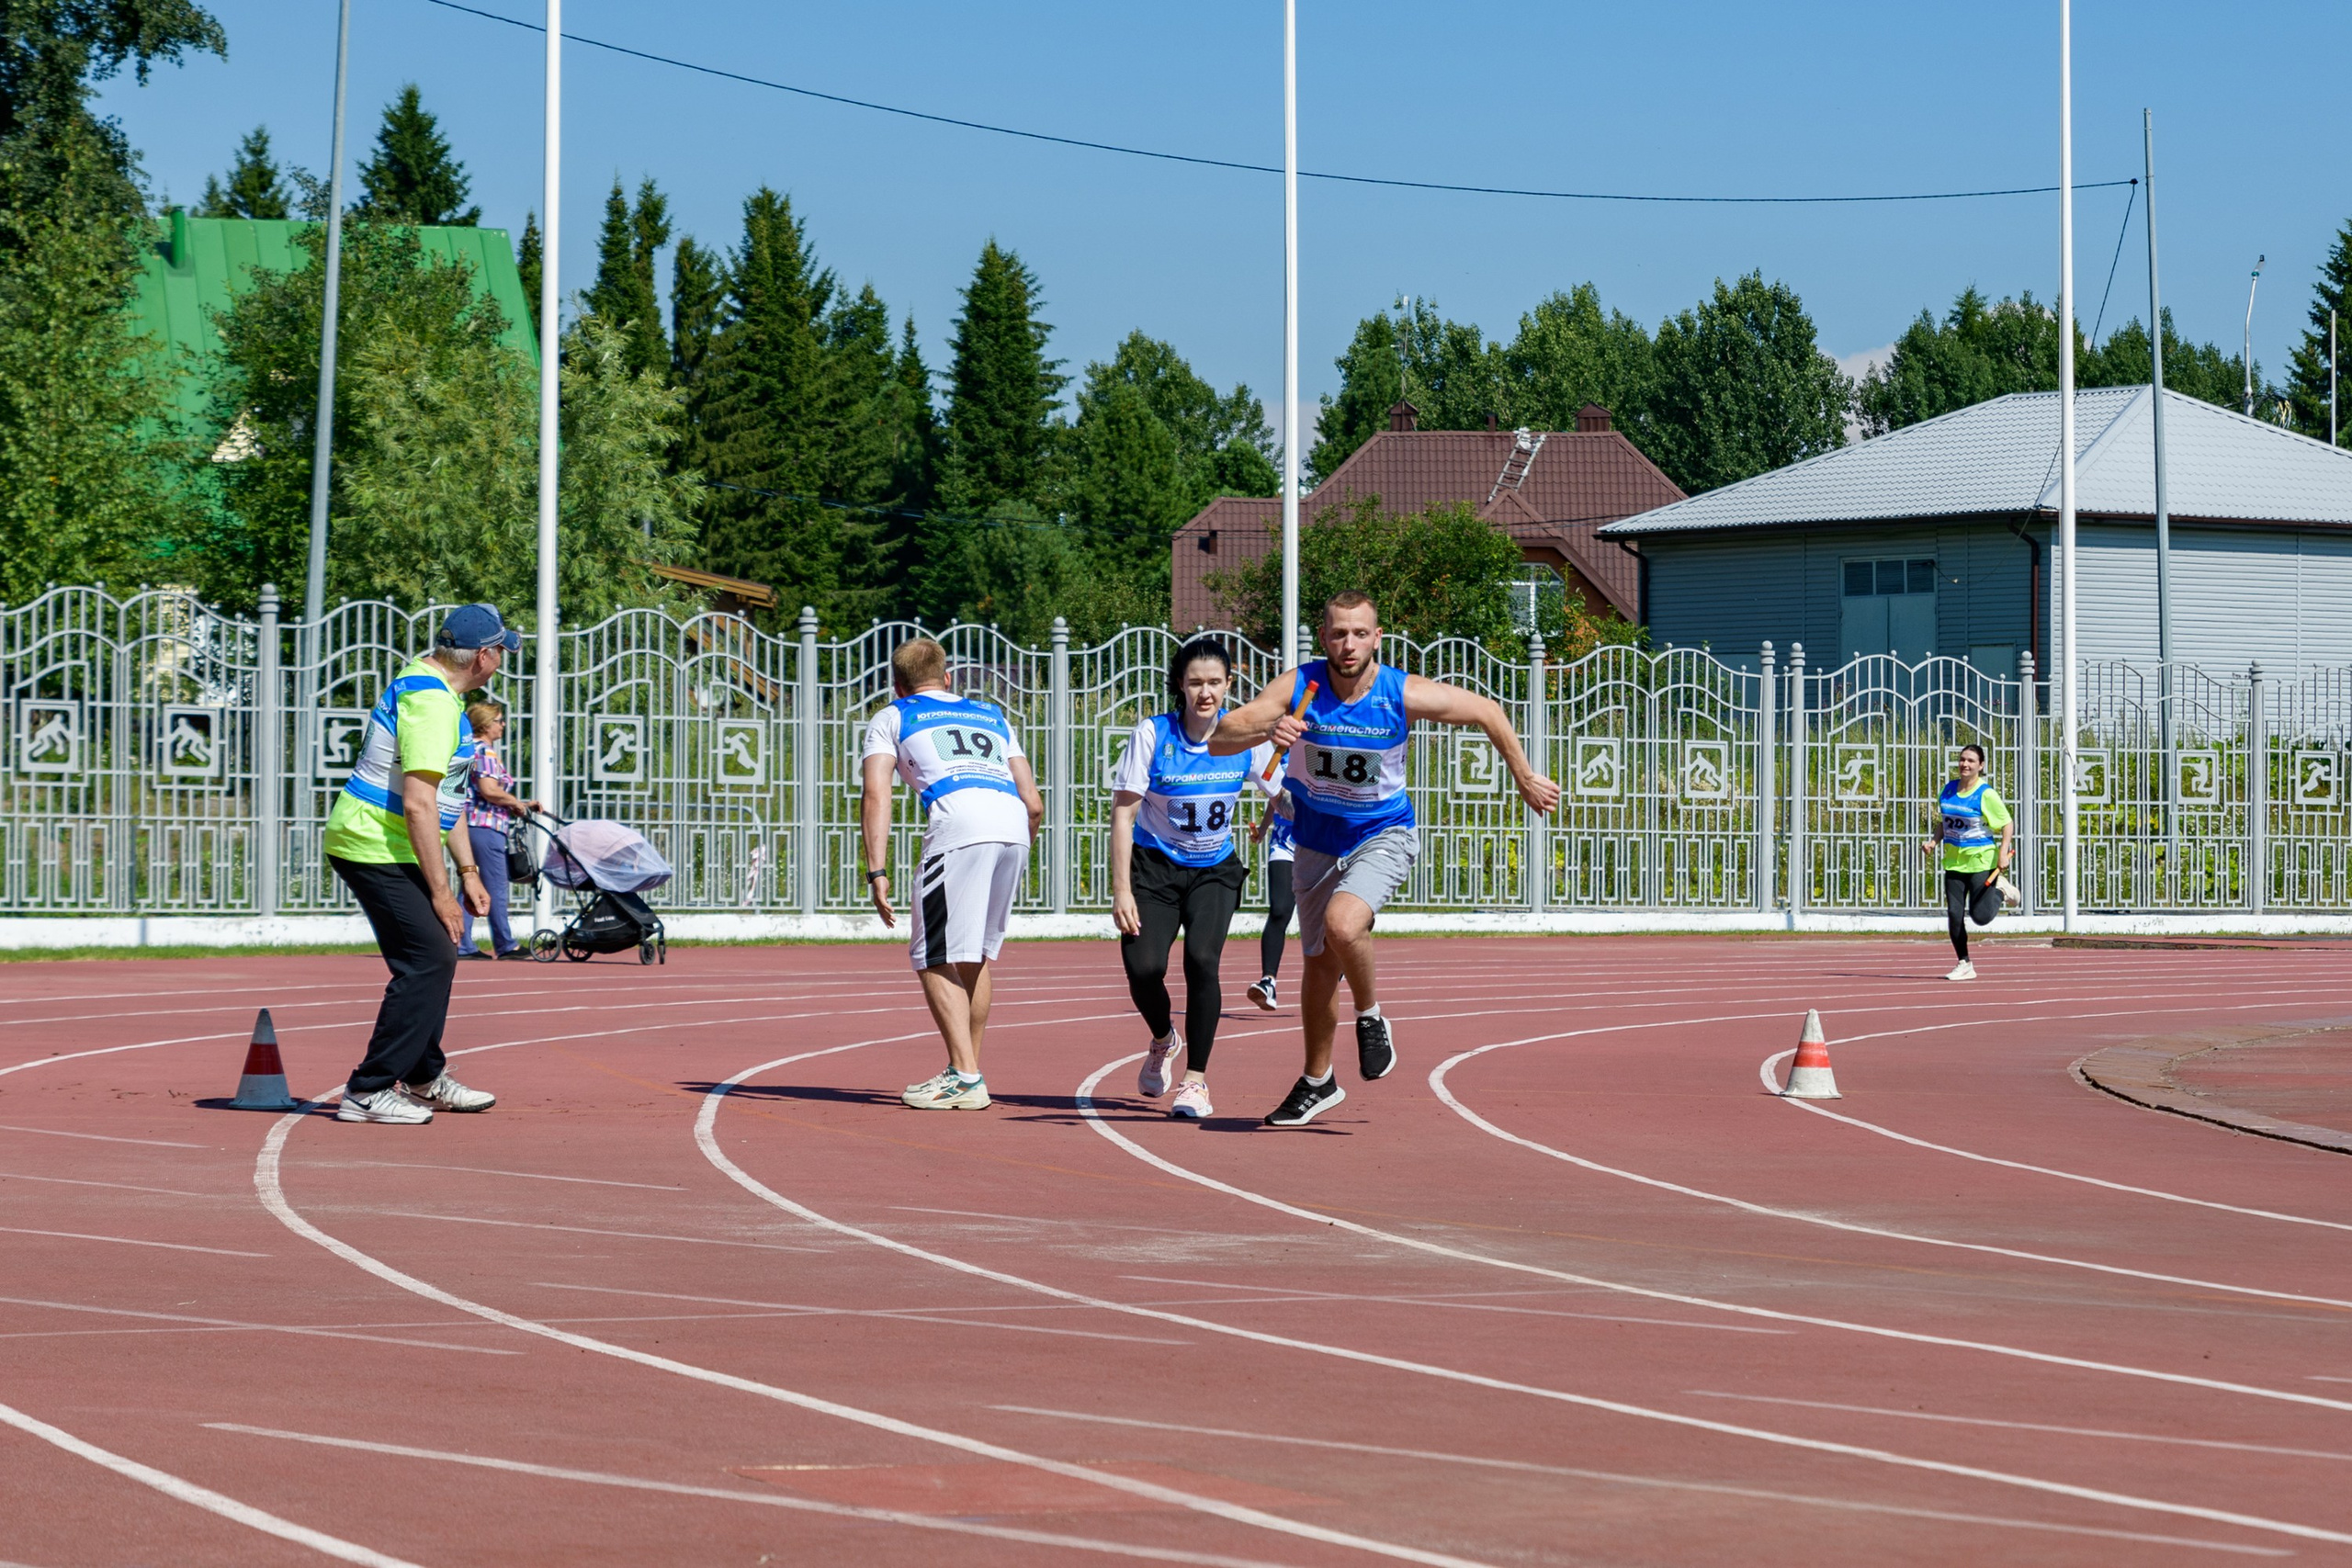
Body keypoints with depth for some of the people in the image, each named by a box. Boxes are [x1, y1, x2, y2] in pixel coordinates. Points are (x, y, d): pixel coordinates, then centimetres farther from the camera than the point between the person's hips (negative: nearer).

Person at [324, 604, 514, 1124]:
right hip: (377, 849, -11)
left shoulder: (431, 688, 15)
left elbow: (445, 794, 22)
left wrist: (468, 871, 20)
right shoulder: (430, 701, -20)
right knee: (429, 959, -14)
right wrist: (439, 891, -22)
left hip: (379, 848, 11)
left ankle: (423, 1079, 32)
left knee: (433, 957, 18)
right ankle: (368, 1092, -13)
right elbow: (417, 805, -25)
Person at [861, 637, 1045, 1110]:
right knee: (975, 956, 19)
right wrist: (1013, 865, 38)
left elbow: (876, 797, 6)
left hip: (958, 826, -5)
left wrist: (877, 872, 1)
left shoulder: (890, 719, 22)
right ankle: (968, 1069, 23)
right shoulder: (991, 716, 34)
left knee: (935, 961, 0)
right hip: (1015, 827, 5)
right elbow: (1033, 802, 26)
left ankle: (964, 1077, -9)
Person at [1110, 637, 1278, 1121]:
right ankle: (1163, 1040, 21)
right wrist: (1122, 890, -15)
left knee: (1201, 961, -21)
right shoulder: (1153, 734, -14)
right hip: (1155, 867, -1)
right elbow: (1123, 813, -11)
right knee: (1143, 968, -16)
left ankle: (1196, 1081, -6)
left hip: (1215, 871, 1)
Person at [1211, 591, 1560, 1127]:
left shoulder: (1406, 695, -21)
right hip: (1317, 838, 3)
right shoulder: (1299, 687, -18)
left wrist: (1525, 777, 5)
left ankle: (1371, 1018, -2)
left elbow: (1486, 712, -4)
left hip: (1384, 836, -3)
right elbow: (1219, 738, -23)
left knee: (1343, 923, -31)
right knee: (1320, 964, 13)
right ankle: (1317, 1082, 33)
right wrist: (1267, 732, -43)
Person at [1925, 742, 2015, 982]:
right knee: (1954, 914, -1)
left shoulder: (1986, 794, -11)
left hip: (1982, 861, -5)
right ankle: (1964, 964, 11)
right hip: (1954, 861, 5)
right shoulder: (1948, 789, 6)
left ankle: (2000, 889, 24)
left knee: (1980, 916, -7)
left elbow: (2008, 824, -7)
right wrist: (1935, 841, 3)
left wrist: (2003, 852, -19)